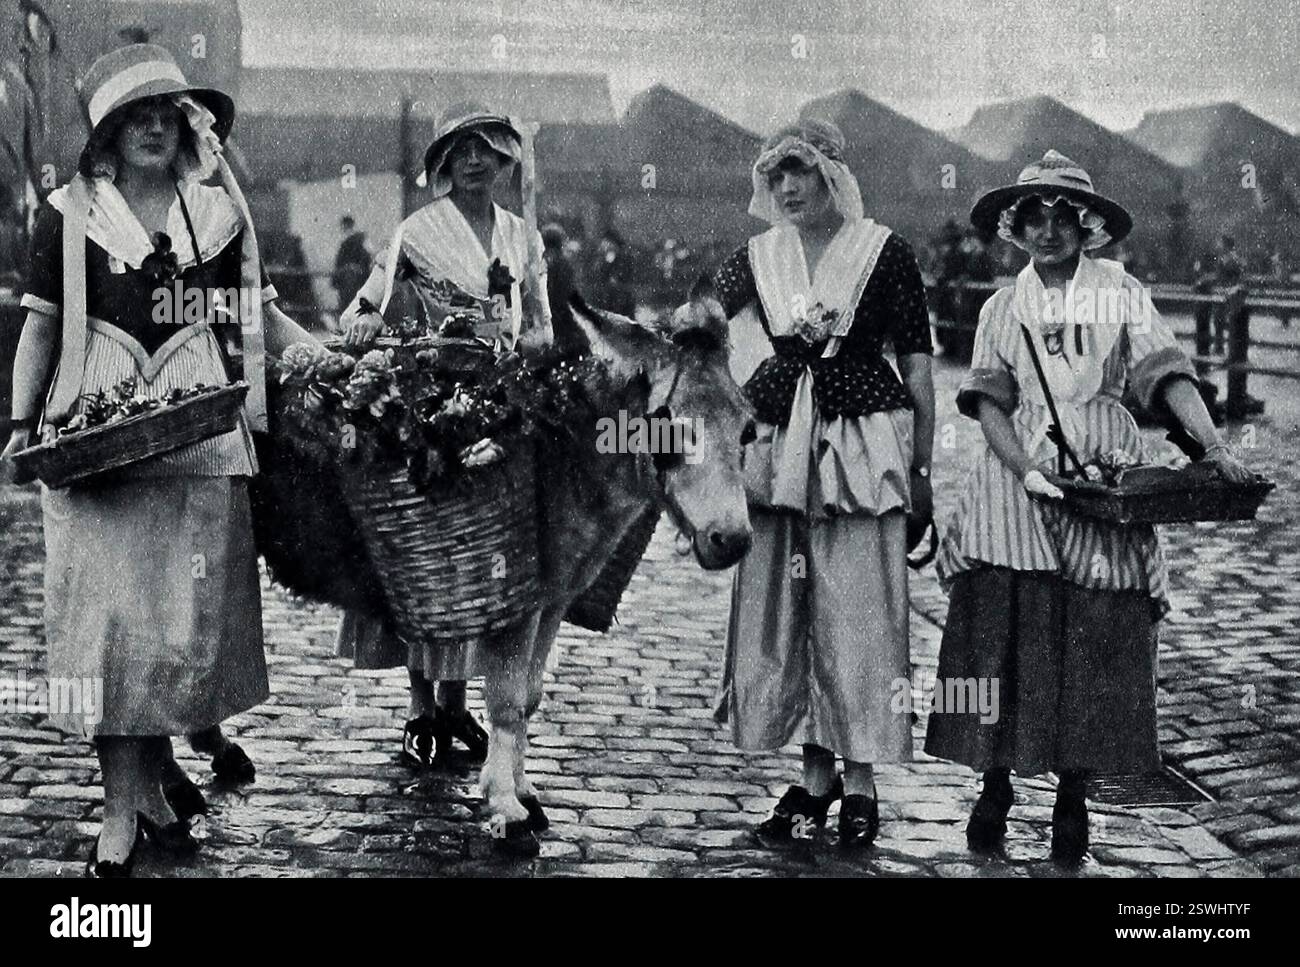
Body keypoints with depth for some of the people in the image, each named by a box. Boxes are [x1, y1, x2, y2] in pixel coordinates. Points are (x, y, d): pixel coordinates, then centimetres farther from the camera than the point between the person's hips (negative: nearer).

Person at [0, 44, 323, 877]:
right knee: (113, 620, -4)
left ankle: (153, 785, 20)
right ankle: (120, 815, 2)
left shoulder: (218, 210, 11)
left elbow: (261, 314, 15)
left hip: (203, 440, 2)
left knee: (190, 621, 3)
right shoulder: (71, 215, 5)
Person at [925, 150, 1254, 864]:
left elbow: (1167, 373, -5)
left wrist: (1213, 444, -21)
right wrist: (1027, 470, -17)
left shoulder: (1119, 293, 7)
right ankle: (995, 784, 2)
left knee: (1096, 638, -5)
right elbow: (989, 403, 1)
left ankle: (1073, 797, 5)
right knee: (1001, 626, -8)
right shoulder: (1003, 308, 11)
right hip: (1017, 470, 1)